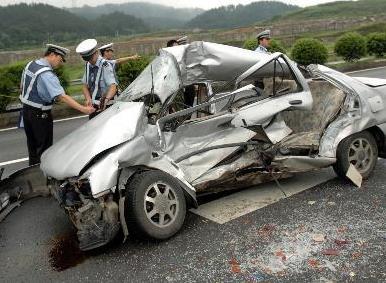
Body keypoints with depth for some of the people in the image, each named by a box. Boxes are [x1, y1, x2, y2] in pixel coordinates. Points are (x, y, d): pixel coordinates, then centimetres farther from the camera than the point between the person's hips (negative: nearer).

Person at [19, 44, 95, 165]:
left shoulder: (30, 64, 4)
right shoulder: (47, 74, -24)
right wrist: (83, 109, -36)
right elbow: (61, 96, -32)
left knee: (32, 144, 21)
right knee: (44, 147, 5)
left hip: (26, 110, 9)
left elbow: (22, 87, 15)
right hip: (40, 114, -9)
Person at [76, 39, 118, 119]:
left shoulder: (105, 65, -15)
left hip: (105, 107, -7)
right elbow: (85, 85, 9)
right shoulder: (87, 65, 8)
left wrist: (106, 99, -46)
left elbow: (113, 86, -27)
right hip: (93, 106, 7)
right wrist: (88, 99, -10)